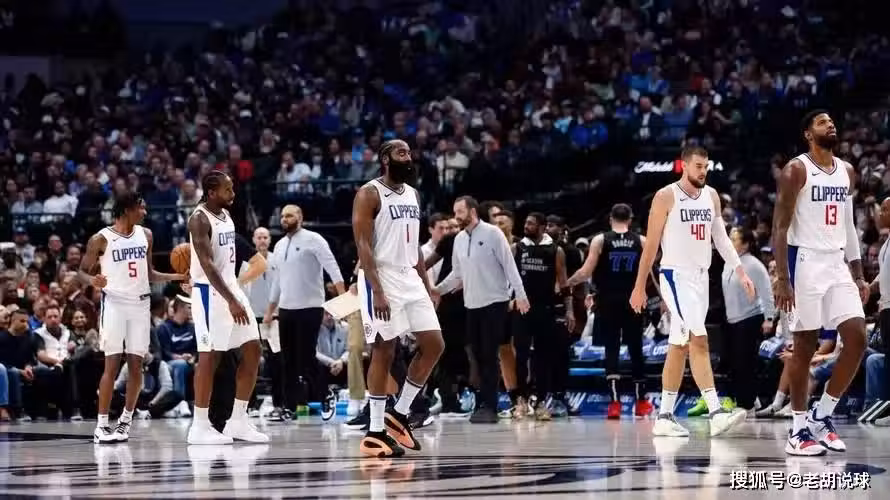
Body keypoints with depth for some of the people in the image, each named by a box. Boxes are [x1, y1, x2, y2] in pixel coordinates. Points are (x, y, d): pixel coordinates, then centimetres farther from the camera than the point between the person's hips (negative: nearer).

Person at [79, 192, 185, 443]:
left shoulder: (145, 235, 8)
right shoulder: (101, 239, -7)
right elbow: (81, 272, -2)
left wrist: (177, 276, 3)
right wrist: (93, 280, -24)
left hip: (140, 304, 5)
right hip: (114, 303, -5)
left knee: (136, 365, 3)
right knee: (112, 364, -10)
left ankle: (126, 420, 15)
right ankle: (102, 425, -7)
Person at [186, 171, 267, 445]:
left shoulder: (226, 215, 13)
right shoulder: (199, 219, -16)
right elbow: (207, 264, -24)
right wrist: (231, 301, -29)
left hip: (231, 287, 9)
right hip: (210, 291, -9)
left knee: (252, 350, 6)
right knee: (210, 356, -7)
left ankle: (238, 420, 11)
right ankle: (200, 426, -2)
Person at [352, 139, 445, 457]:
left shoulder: (413, 194, 15)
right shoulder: (369, 194, -9)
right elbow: (363, 246, -15)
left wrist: (426, 285, 15)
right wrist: (377, 291, -22)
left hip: (410, 279, 8)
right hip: (381, 279, -8)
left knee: (433, 345, 2)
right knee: (384, 353, -7)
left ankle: (399, 414, 13)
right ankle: (375, 432, -1)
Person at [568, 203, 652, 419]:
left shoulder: (600, 240, -2)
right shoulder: (641, 241, 2)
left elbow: (586, 272, -6)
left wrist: (566, 283, 9)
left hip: (608, 303, -1)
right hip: (633, 302, 1)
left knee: (611, 349, 0)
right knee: (636, 349, 12)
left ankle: (615, 402, -12)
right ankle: (641, 401, 21)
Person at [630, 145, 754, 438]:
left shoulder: (711, 196, 10)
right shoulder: (666, 197, -8)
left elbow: (721, 238, 13)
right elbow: (651, 244, -6)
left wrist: (740, 272, 2)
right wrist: (639, 288, -6)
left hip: (701, 277, 7)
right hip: (676, 275, -7)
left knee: (679, 346, 10)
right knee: (699, 340, -18)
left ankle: (665, 417, 15)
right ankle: (716, 413, -26)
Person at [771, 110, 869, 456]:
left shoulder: (847, 172, 13)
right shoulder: (796, 170, -7)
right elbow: (780, 227, -10)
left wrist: (858, 276, 13)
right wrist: (782, 278, -18)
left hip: (838, 264, 6)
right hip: (806, 263, -6)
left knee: (857, 338, -5)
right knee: (805, 345, -2)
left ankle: (822, 417, 7)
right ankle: (799, 429, 5)